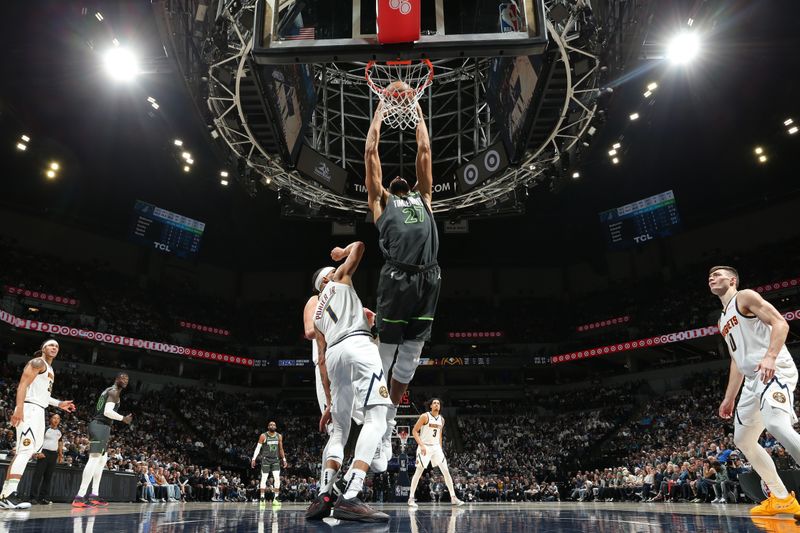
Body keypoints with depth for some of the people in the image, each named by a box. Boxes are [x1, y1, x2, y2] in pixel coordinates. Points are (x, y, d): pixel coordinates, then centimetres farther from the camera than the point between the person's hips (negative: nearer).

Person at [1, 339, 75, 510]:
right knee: (26, 450, -19)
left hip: (38, 411, 10)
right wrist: (19, 408, -28)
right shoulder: (38, 362, -5)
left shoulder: (50, 369, 24)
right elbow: (23, 385, -17)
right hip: (30, 409, -10)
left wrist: (59, 404, 27)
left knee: (24, 451, 10)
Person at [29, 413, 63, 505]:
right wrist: (38, 452, -18)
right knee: (38, 475, -8)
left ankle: (43, 498, 8)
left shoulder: (59, 432, 15)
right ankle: (33, 497, -7)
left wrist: (61, 455, 14)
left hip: (54, 454, 6)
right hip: (44, 453, -6)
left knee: (48, 477, 5)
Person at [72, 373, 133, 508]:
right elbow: (107, 411, -22)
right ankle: (80, 497, -21)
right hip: (101, 426, -11)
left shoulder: (108, 391, 23)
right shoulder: (114, 392, -9)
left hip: (100, 426, 11)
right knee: (94, 459, -16)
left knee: (102, 459, 15)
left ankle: (94, 495, 17)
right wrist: (123, 418, -12)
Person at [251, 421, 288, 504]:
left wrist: (284, 459, 12)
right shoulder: (263, 436, -6)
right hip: (266, 459, -3)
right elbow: (258, 448, -4)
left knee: (277, 478, -7)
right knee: (264, 479, 0)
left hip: (275, 459, 3)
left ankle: (275, 498, -2)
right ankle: (262, 499, 8)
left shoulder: (279, 436, 5)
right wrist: (253, 459, -11)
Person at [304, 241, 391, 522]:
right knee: (376, 418, -14)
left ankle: (323, 496, 0)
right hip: (358, 345, -6)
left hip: (334, 354, 6)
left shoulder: (317, 314, 34)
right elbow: (358, 246, 25)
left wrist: (329, 401, 24)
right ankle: (349, 498, -28)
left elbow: (322, 360, 26)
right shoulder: (339, 279, 23)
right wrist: (342, 253, 47)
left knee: (340, 430, 15)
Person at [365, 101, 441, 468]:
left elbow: (424, 151, 35)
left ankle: (387, 430, 26)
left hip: (428, 280, 3)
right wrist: (379, 113, 36)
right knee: (381, 360, 2)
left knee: (408, 362, 11)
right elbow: (370, 154, 26)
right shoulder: (381, 201, 22)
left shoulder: (423, 198, 29)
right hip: (397, 280, -3)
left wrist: (418, 112, 43)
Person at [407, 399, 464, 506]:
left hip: (436, 447, 5)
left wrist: (440, 448, 14)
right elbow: (414, 431, -12)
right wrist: (421, 445, -19)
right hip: (424, 447, -5)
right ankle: (411, 498, 3)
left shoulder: (441, 419, 7)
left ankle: (453, 497, 5)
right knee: (419, 471, -6)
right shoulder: (425, 416, -11)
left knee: (446, 471, -1)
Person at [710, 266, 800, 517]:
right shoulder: (723, 320, 26)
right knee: (742, 439, 10)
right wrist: (729, 398, 23)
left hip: (775, 370, -10)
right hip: (754, 379, 10)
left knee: (777, 424, -32)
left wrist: (770, 357, -28)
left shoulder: (745, 297, 1)